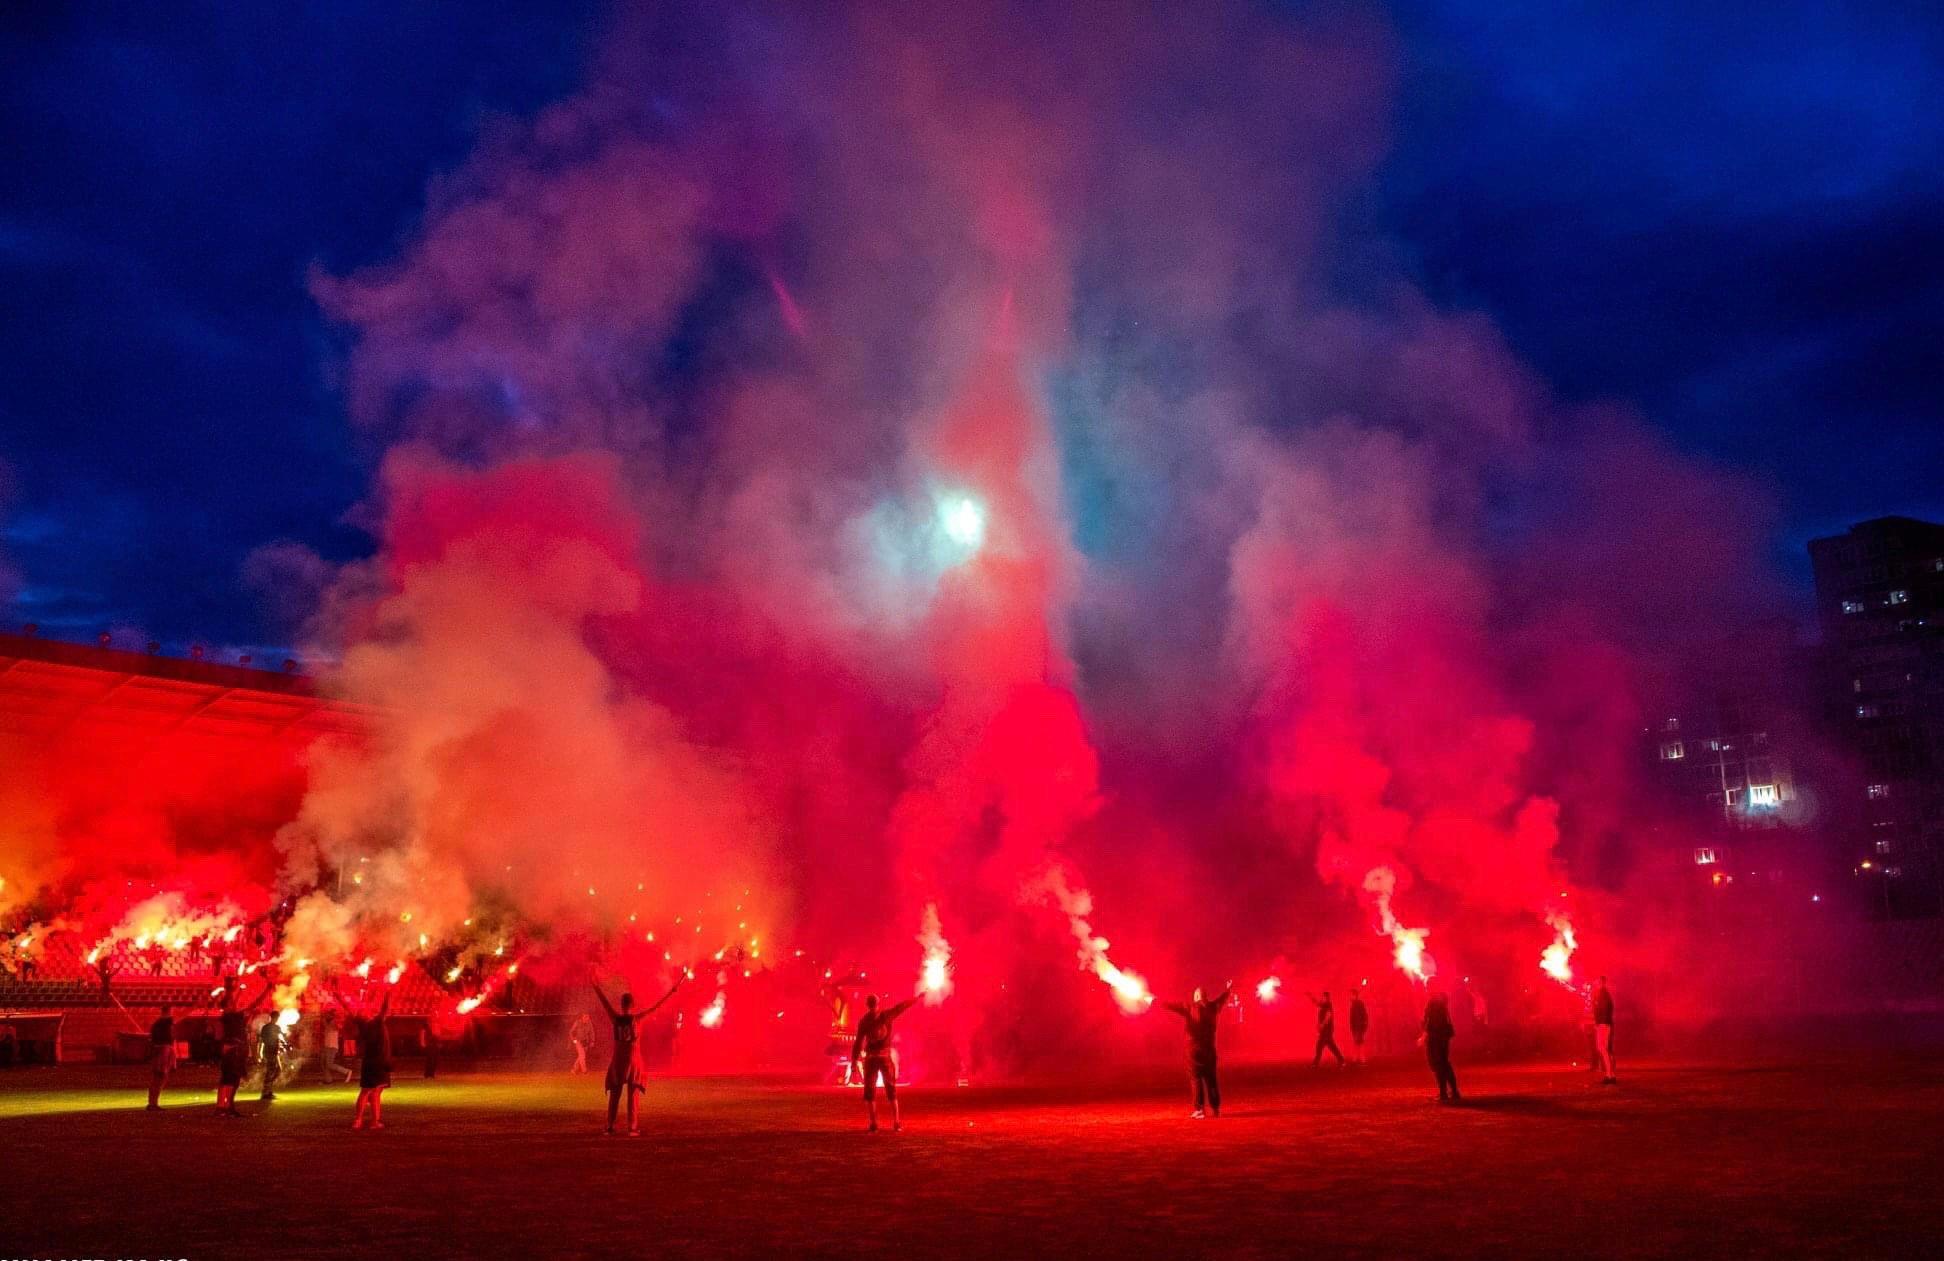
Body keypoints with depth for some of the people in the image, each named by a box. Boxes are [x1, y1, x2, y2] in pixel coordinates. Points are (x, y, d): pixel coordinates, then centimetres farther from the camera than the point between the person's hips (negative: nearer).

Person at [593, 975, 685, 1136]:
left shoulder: (615, 1019, -5)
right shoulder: (637, 1019, -10)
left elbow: (605, 1003, 7)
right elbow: (656, 1007, -9)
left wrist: (597, 987, 20)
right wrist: (672, 991, -5)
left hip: (617, 1061, 2)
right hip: (633, 1061, -2)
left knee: (614, 1095, 11)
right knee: (633, 1095, 1)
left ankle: (610, 1126, 12)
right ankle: (632, 1128, -3)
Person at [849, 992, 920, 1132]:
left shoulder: (863, 1021, -5)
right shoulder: (887, 1015, -2)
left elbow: (858, 1041, -8)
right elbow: (902, 1006, 9)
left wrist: (854, 1060, -5)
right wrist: (916, 998, 23)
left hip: (871, 1058, -1)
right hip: (886, 1057, 1)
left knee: (870, 1091, 6)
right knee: (891, 1090, 12)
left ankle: (873, 1124, 0)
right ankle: (896, 1122, 9)